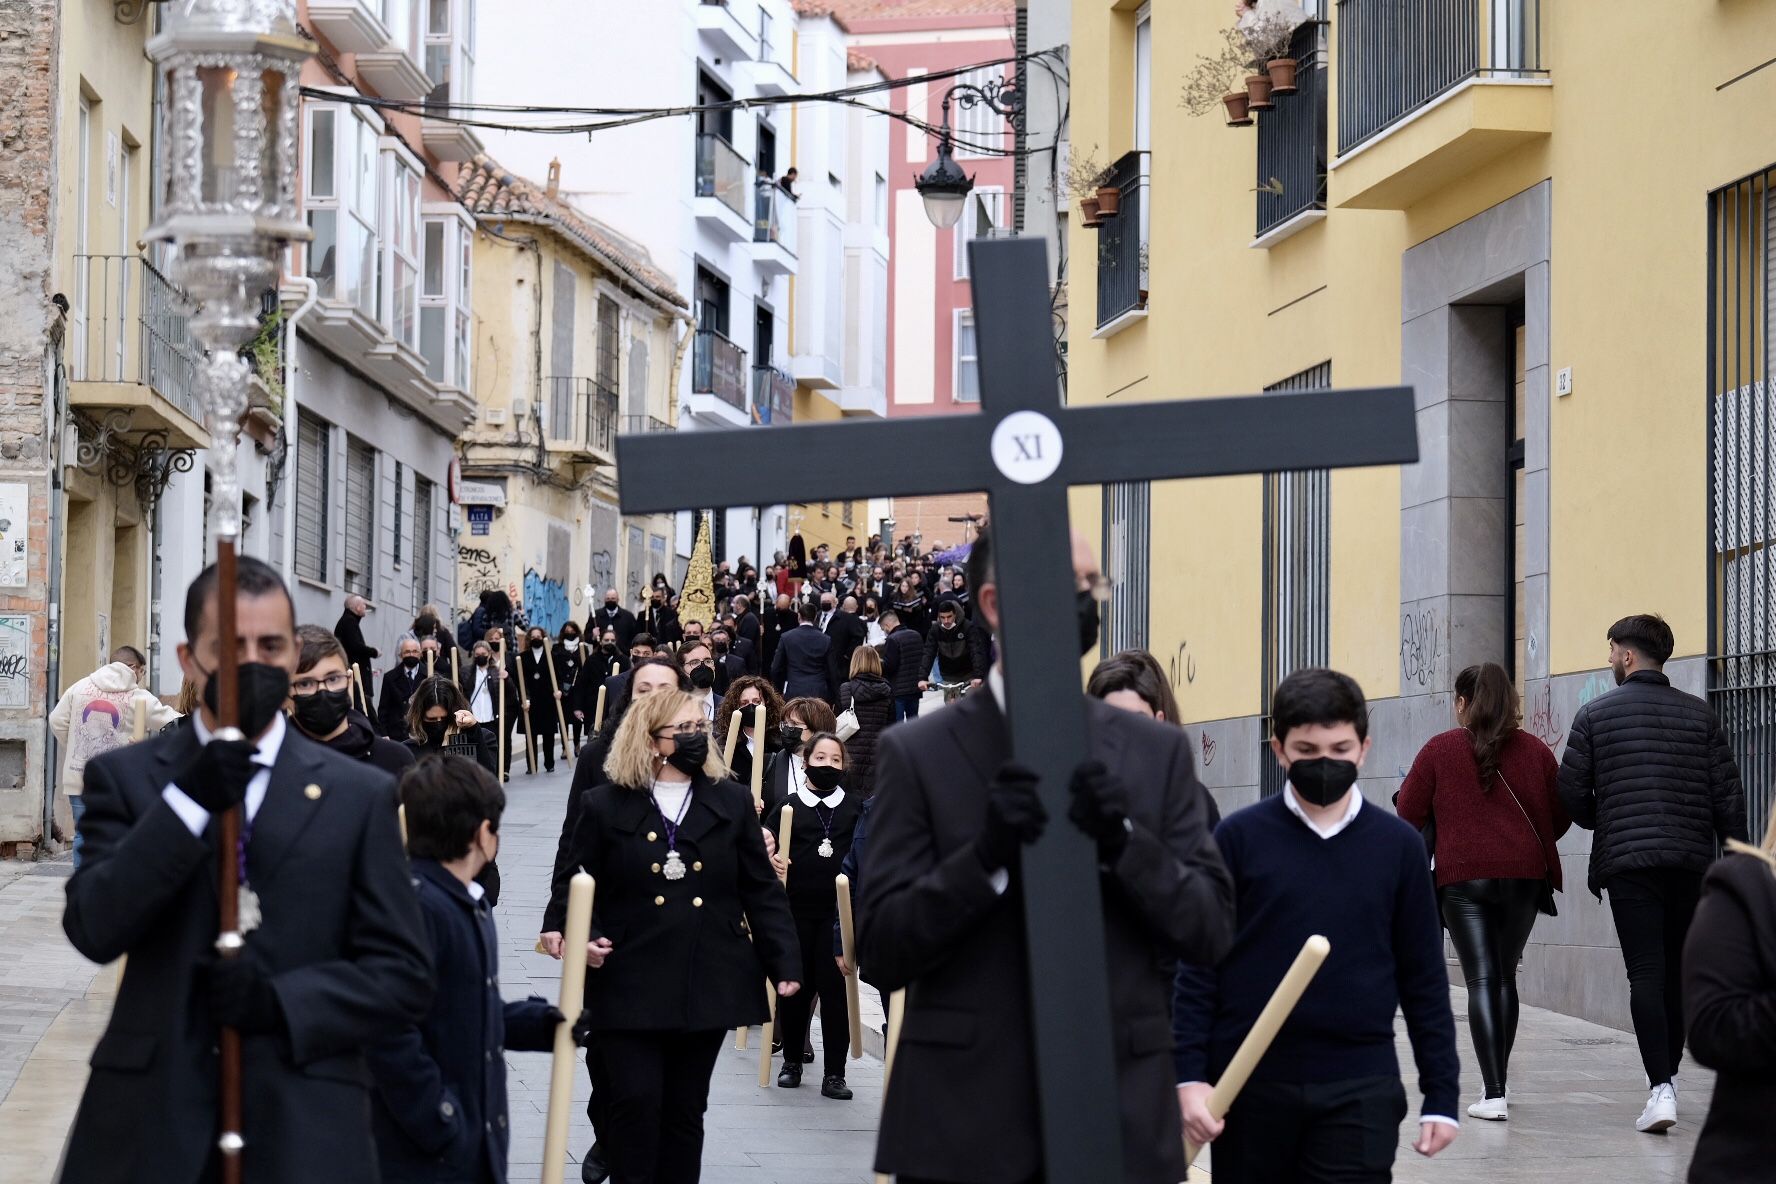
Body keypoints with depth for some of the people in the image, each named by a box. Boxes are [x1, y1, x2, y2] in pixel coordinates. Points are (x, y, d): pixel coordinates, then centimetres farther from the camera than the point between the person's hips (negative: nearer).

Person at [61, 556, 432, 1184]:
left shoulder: (358, 795, 6)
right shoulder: (125, 778, 6)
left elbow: (403, 975, 4)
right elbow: (93, 930, -7)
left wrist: (281, 1000, -12)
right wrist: (187, 801, -15)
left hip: (302, 1130, 0)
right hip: (150, 1123, 0)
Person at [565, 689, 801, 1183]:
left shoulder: (732, 803, 8)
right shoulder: (606, 807, 2)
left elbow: (762, 892, 8)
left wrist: (784, 963, 1)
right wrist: (585, 938, -15)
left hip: (709, 987, 2)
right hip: (630, 988, -2)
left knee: (685, 1107, 8)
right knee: (635, 1102, -9)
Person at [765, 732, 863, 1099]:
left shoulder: (856, 808, 8)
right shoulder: (789, 807, 6)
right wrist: (770, 858, -17)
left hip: (839, 913, 0)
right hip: (796, 912, 0)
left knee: (835, 989, -3)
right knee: (794, 988, 7)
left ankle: (834, 1074, 1)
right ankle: (792, 1062, 23)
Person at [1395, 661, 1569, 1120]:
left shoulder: (1440, 750, 0)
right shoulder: (1535, 750, 6)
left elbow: (1409, 815, 2)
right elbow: (1560, 816, 10)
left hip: (1464, 878, -3)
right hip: (1524, 876, 3)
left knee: (1482, 980, -5)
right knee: (1506, 977, 16)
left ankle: (1493, 1095, -15)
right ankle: (1498, 1082, 23)